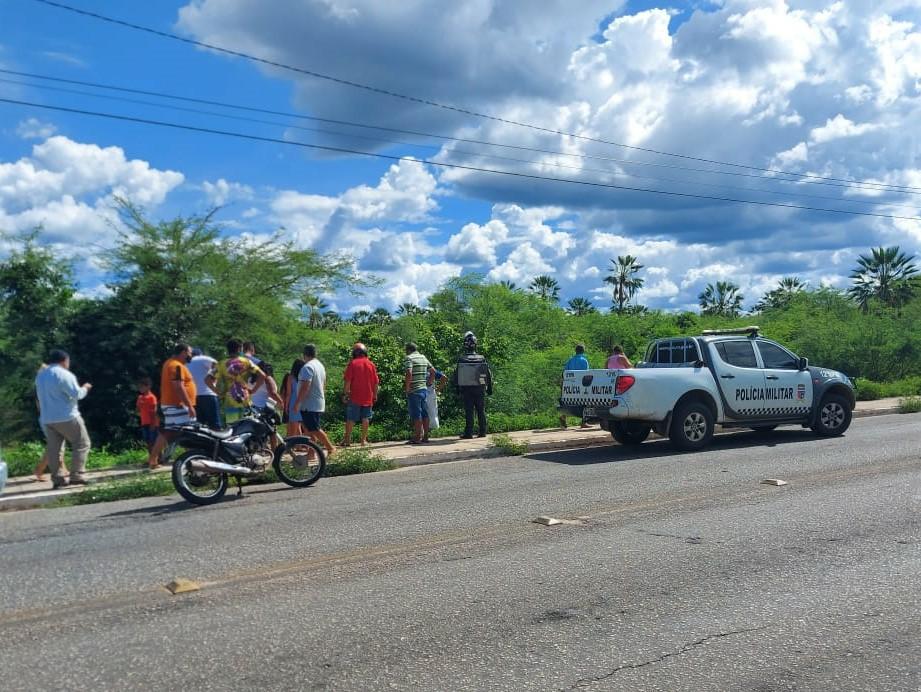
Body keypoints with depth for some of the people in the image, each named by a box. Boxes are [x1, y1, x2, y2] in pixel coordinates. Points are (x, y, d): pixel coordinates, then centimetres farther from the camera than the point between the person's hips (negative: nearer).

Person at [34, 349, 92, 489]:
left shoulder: (40, 375, 15)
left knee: (53, 449, 7)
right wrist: (85, 388, 4)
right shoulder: (64, 374, -12)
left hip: (47, 419, 7)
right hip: (66, 417, -7)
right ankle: (76, 476, -5)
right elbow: (77, 394, -14)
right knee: (82, 444, 1)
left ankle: (57, 478, 4)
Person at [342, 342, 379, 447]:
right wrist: (375, 395, 14)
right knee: (365, 418, 9)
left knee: (351, 419, 4)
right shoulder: (371, 364, 4)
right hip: (368, 398, 3)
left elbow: (347, 381, -9)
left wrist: (345, 393, -3)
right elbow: (376, 382, 6)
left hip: (355, 397, -3)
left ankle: (347, 439, 7)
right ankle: (363, 440, 10)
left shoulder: (352, 363, -6)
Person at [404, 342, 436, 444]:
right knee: (424, 413, 11)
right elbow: (433, 372, 17)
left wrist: (407, 388, -14)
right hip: (424, 389, 7)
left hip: (414, 390, -7)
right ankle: (425, 436, 16)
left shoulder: (409, 358, -9)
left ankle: (417, 438, -4)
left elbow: (409, 374, -22)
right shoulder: (423, 358, 15)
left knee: (416, 414, -5)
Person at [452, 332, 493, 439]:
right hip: (480, 389, 2)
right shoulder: (482, 359, 0)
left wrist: (458, 389, 9)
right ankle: (482, 431, 13)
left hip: (466, 390, -2)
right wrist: (489, 388, 13)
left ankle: (468, 433, 0)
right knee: (481, 411, 10)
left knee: (469, 412, 0)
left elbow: (457, 375, -1)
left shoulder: (461, 360, -6)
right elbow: (489, 375, 4)